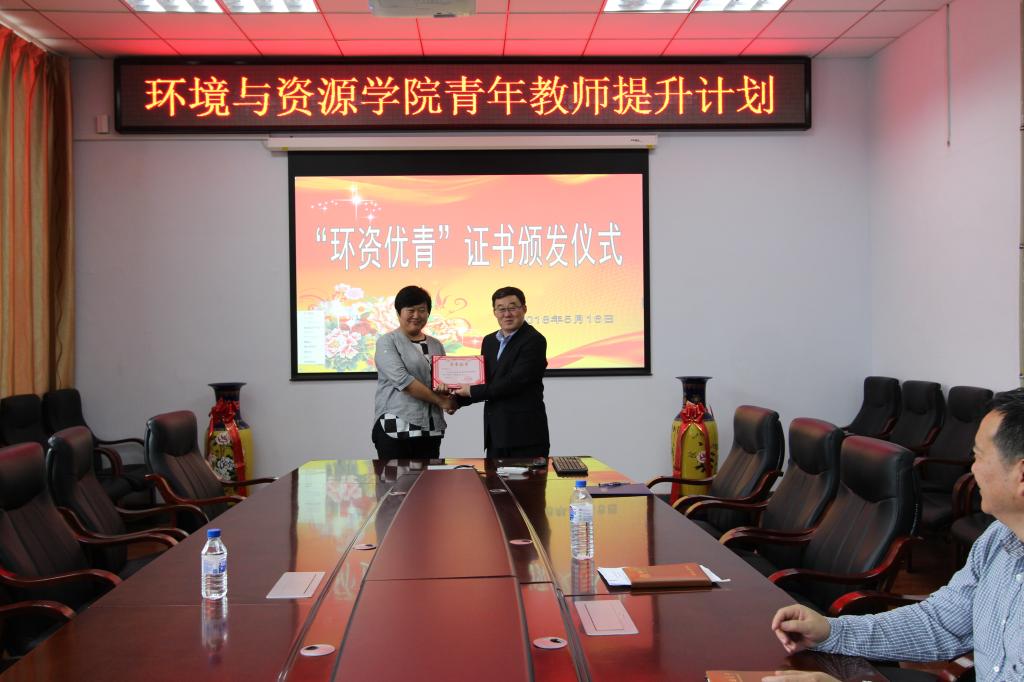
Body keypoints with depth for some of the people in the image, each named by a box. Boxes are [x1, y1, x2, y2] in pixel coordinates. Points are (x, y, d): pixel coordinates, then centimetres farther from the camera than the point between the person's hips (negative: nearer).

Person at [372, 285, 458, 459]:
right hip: (396, 428, -5)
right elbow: (402, 380, -13)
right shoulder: (387, 342, 0)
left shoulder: (435, 345, 16)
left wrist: (451, 400, -4)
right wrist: (440, 401, -11)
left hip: (431, 429, 5)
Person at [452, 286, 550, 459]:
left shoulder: (534, 340, -10)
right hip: (495, 434, 7)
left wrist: (473, 391, -10)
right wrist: (457, 400, 2)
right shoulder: (489, 341, 15)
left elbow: (514, 382, -17)